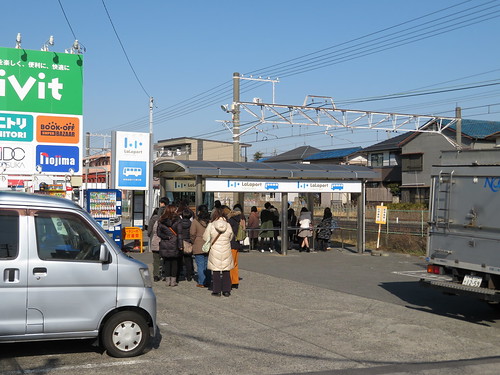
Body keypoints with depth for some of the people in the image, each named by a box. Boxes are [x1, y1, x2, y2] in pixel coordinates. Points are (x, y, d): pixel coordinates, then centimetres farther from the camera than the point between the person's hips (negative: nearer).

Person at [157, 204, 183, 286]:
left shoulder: (161, 221, 1)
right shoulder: (177, 220, -6)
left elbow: (159, 233, 0)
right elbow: (179, 233, -6)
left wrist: (166, 237, -1)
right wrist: (180, 245, -5)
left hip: (164, 245, 2)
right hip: (174, 245, -2)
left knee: (166, 263, 9)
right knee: (174, 262, 7)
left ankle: (168, 280, 11)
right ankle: (173, 281, 7)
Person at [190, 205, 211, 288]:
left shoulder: (195, 221, -9)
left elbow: (192, 234, -7)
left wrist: (193, 242, 9)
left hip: (198, 247, -4)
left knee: (200, 265, 1)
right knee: (207, 265, 12)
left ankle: (201, 283, 2)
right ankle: (207, 282, 16)